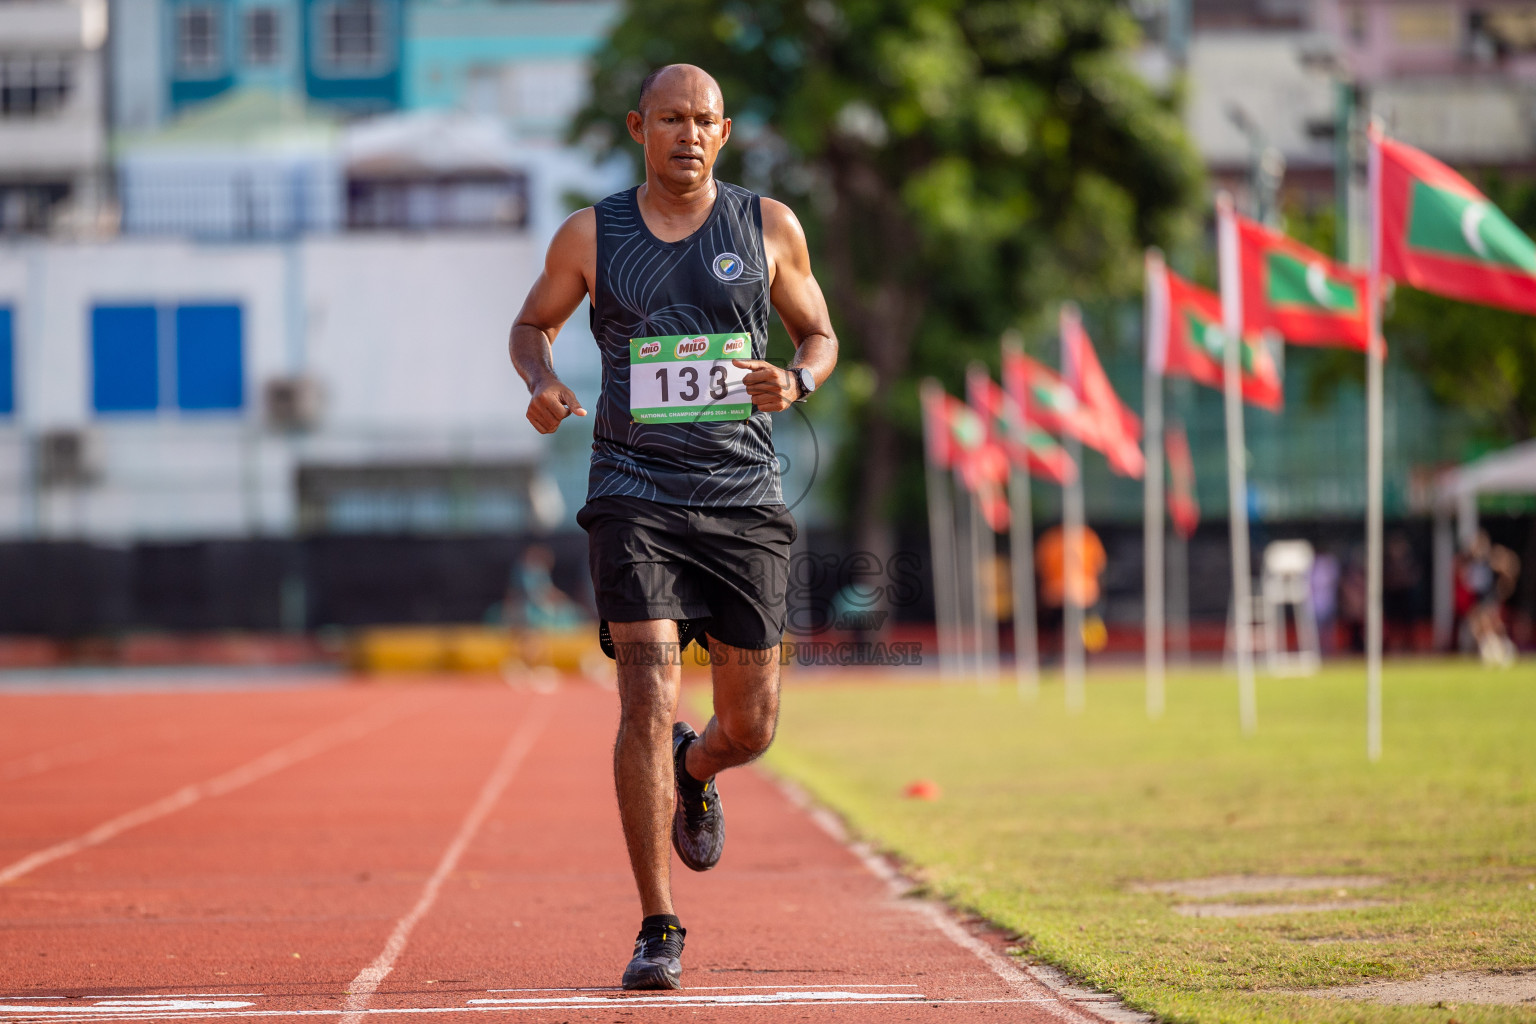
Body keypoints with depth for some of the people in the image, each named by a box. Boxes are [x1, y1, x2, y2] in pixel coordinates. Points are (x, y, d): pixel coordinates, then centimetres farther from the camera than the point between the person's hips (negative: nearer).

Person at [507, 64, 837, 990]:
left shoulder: (769, 227, 4)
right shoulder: (592, 235, 3)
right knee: (649, 698, -16)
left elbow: (822, 336, 13)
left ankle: (693, 773, 44)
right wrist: (542, 381, -5)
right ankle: (658, 931, -9)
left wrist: (796, 382, -10)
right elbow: (533, 324, 17)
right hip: (635, 494, -2)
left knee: (750, 726, 5)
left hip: (744, 498, 2)